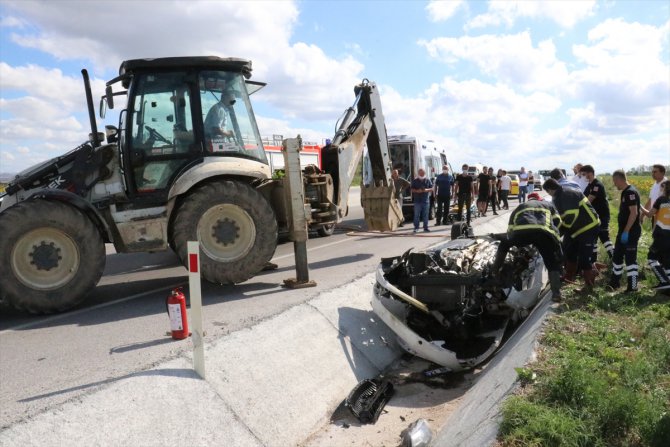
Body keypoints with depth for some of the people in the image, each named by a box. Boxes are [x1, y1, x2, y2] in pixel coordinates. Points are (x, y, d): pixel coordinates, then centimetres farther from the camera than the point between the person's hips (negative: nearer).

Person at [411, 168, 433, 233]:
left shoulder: (428, 180, 7)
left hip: (426, 200, 1)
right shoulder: (415, 181, 6)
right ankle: (416, 227, 4)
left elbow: (431, 189, 8)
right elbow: (412, 189, 6)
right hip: (417, 201, -1)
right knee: (416, 215, -2)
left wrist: (427, 190, -12)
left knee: (425, 215, 5)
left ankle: (425, 227, 13)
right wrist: (417, 191, -14)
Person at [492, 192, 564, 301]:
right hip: (544, 233, 0)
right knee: (553, 264, 14)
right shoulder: (548, 204, 40)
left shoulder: (519, 208, 40)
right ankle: (556, 293, -1)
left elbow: (510, 229, 36)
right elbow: (557, 221, 26)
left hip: (521, 232, 1)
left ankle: (495, 271, 29)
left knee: (504, 244, 31)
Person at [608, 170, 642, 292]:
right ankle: (615, 282, 27)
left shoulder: (631, 192, -18)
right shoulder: (625, 192, 12)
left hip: (631, 232, -10)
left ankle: (633, 286, 6)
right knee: (617, 255, 16)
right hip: (624, 230, 10)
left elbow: (634, 213, -24)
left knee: (630, 258, -2)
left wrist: (626, 231, -24)